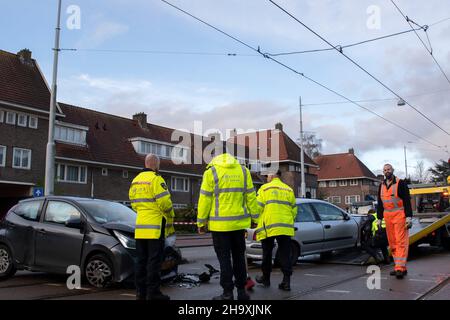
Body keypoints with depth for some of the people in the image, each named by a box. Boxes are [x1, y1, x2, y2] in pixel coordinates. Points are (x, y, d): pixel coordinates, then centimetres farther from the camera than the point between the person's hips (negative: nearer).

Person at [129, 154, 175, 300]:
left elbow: (134, 203, 17)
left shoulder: (135, 180, 15)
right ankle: (153, 292, 0)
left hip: (140, 226, 8)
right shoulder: (156, 179, -11)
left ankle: (141, 291, 16)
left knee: (141, 260, 11)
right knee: (154, 261, -3)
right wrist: (170, 219, 1)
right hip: (155, 227, -8)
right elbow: (165, 203, -15)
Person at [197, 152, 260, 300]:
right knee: (239, 256, 15)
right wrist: (255, 217, 13)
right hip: (239, 223, 4)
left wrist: (201, 222, 1)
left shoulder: (211, 172, -3)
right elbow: (250, 197, 7)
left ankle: (228, 293, 6)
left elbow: (205, 199, -6)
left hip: (220, 224, -4)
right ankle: (241, 291, 20)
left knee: (224, 258, 3)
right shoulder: (244, 171, 7)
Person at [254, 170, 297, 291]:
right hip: (286, 228, 3)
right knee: (285, 255, 4)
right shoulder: (289, 190, 13)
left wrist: (257, 223, 6)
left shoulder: (264, 188, 0)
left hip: (268, 227, -3)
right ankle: (286, 281, -1)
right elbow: (294, 210, 12)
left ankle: (266, 278, 24)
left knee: (267, 254, 12)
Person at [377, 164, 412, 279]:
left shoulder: (400, 183, -3)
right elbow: (380, 204, 20)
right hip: (387, 217, 6)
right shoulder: (381, 186, 15)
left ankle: (400, 268, -12)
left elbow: (407, 201, -7)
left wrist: (409, 217, -14)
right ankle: (399, 266, 14)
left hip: (399, 216, -6)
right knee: (392, 243, 7)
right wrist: (379, 218, 16)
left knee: (401, 242, -9)